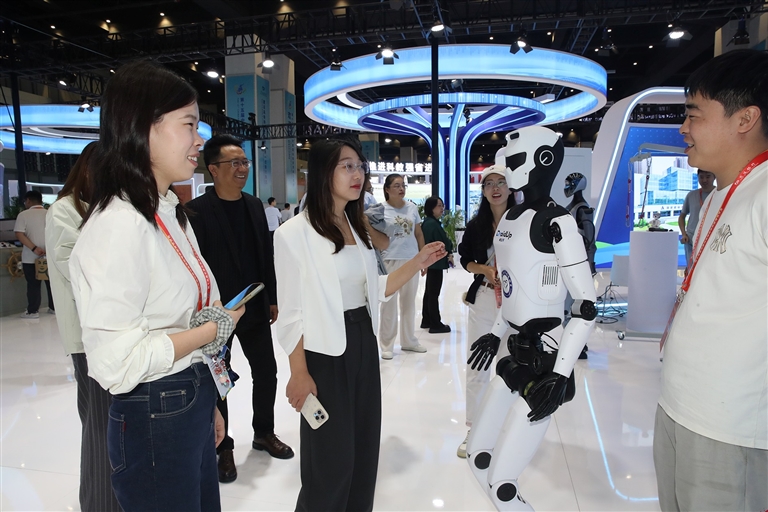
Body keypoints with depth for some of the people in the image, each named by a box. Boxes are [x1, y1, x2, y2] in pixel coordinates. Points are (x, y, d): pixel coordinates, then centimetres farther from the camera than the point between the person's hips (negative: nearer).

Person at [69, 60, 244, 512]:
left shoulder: (171, 213, 8)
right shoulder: (119, 224, -22)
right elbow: (115, 361, -26)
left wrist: (208, 403, 16)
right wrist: (214, 328, -14)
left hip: (193, 406, 9)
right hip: (153, 423, -8)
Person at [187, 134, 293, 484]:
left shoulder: (255, 205, 6)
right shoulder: (197, 210, -13)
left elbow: (267, 256, 9)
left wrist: (272, 299, 8)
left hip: (255, 309, 6)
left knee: (266, 373, 15)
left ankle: (264, 433, 37)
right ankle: (223, 447, 30)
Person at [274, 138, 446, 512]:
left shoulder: (356, 228, 9)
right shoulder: (295, 233, -14)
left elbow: (375, 290, 11)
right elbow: (291, 313, -13)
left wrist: (418, 262, 2)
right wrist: (299, 374, -12)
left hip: (364, 344, 7)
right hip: (324, 352, -7)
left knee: (365, 447, 18)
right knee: (332, 455, 8)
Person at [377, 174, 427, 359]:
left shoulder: (412, 208, 6)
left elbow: (419, 234, 12)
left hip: (411, 260, 5)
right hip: (390, 260, -4)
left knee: (409, 302, 15)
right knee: (389, 303, 2)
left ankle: (409, 340, 29)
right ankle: (386, 345, 14)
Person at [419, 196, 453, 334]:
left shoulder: (427, 222, 12)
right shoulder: (433, 223, -20)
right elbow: (442, 243, -20)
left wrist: (447, 252, -1)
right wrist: (449, 254, -1)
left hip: (430, 260, 10)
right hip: (436, 261, -10)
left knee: (429, 292, 15)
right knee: (434, 293, -4)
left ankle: (426, 321, 24)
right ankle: (436, 324, 3)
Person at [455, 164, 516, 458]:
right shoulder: (476, 225, 4)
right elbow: (465, 259, 10)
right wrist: (485, 269, -8)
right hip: (482, 301, 2)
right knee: (476, 368, 7)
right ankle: (473, 430, 21)